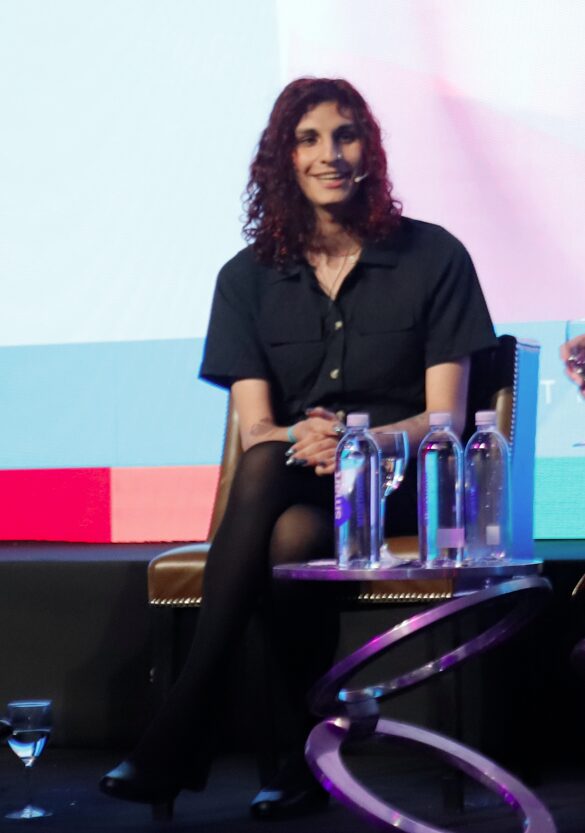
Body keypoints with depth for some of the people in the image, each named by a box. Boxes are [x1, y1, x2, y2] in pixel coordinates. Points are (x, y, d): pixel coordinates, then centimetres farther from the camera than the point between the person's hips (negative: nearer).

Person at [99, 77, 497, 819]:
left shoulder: (432, 257, 2)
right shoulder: (248, 278, 9)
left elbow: (445, 418, -3)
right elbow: (254, 430, 0)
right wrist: (304, 440, -25)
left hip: (395, 487, -2)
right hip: (289, 491, 2)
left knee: (288, 526, -36)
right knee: (267, 463, -36)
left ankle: (180, 731, -28)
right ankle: (304, 753, -32)